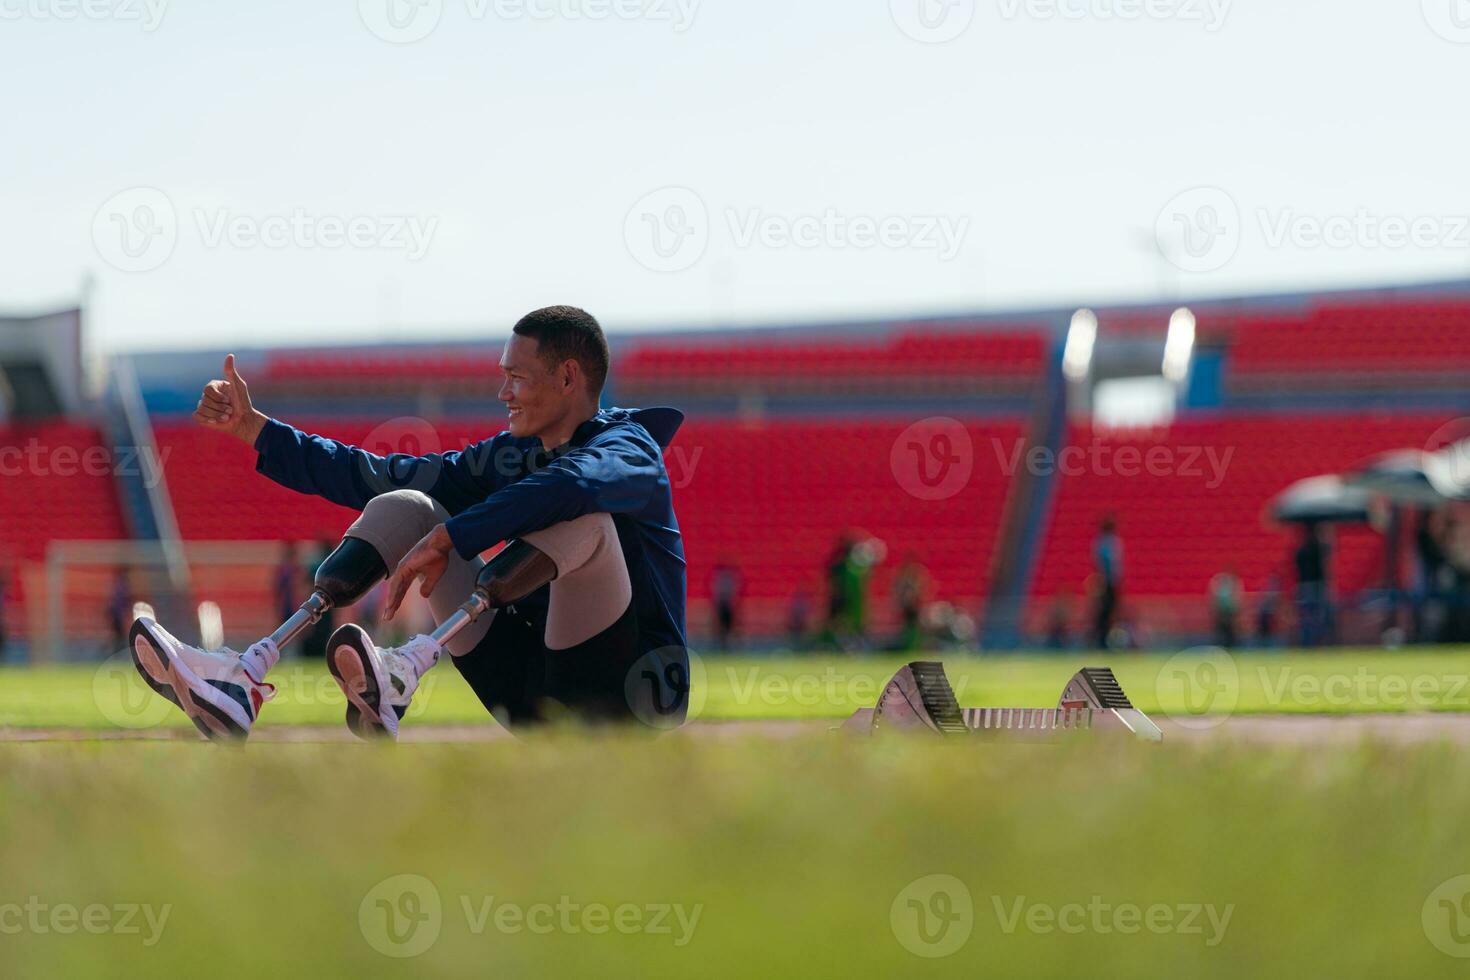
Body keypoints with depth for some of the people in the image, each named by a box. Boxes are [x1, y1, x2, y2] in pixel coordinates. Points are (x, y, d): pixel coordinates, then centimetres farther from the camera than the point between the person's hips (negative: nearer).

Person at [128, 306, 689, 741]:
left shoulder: (627, 448, -8)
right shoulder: (512, 455, 16)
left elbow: (564, 485, -33)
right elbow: (378, 477, 16)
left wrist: (443, 541, -36)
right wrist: (252, 428, 12)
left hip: (620, 698, -7)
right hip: (530, 701, 7)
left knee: (582, 517, -32)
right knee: (402, 506, 3)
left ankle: (406, 672, -50)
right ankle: (248, 679, -17)